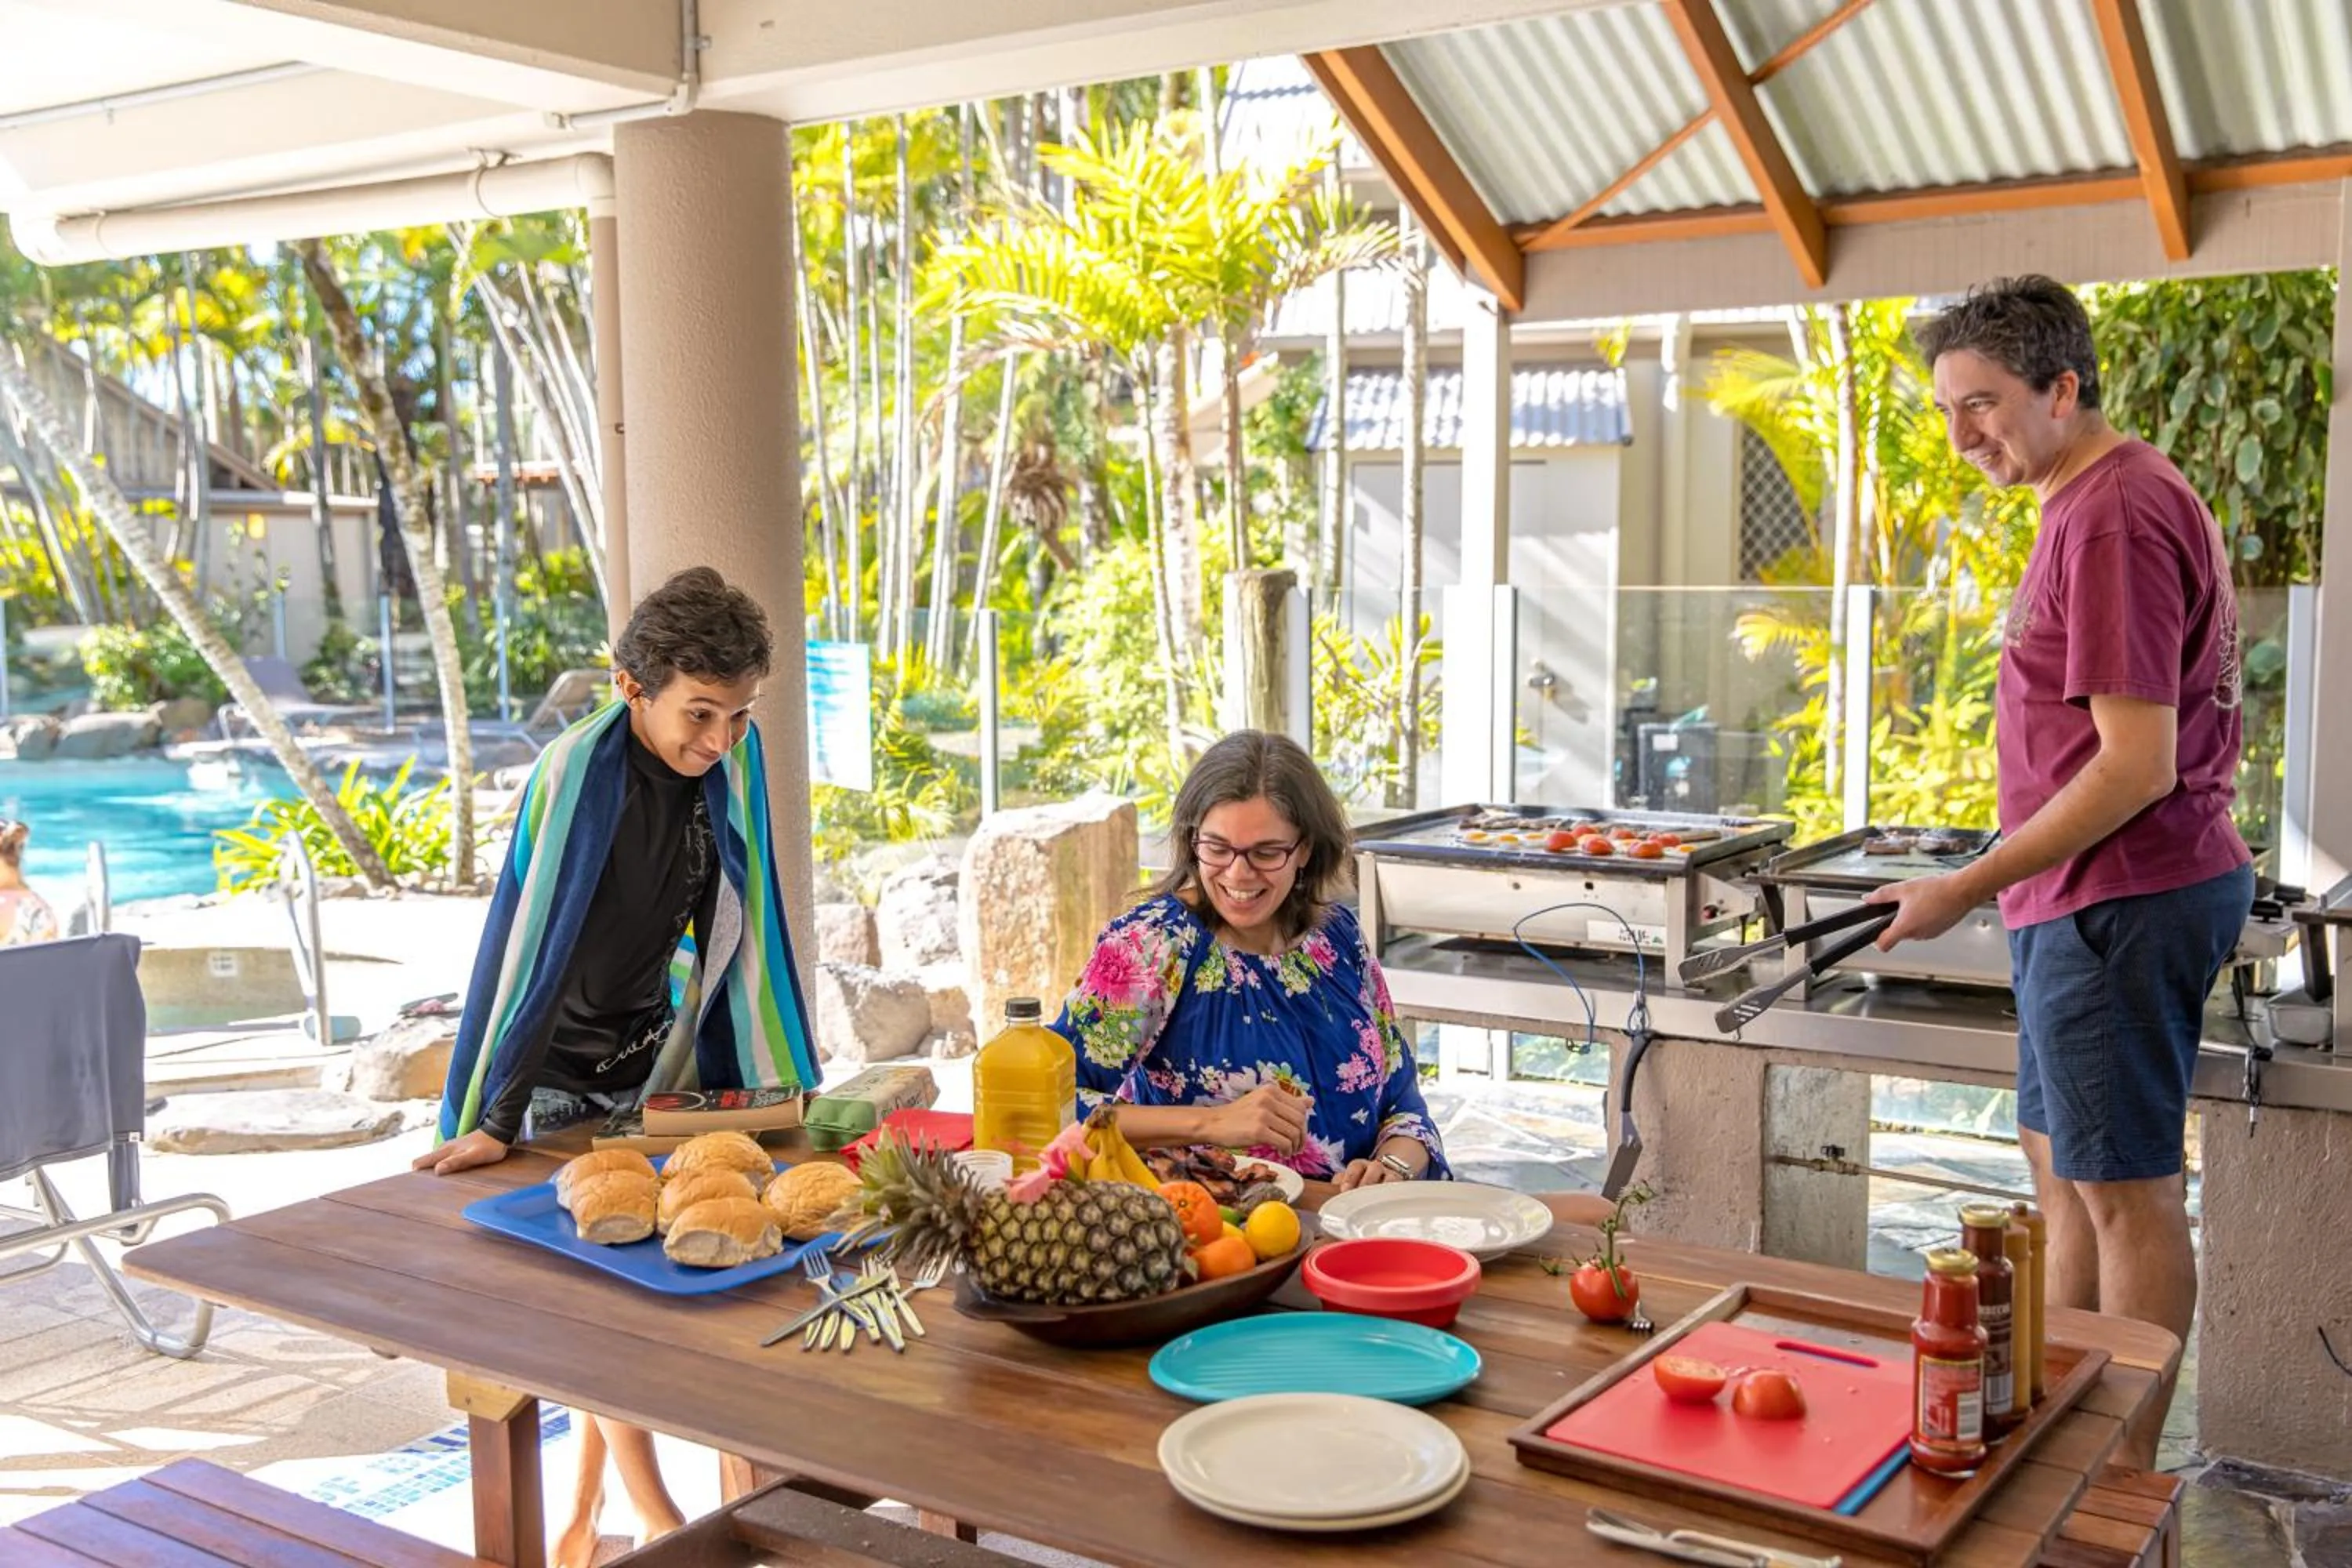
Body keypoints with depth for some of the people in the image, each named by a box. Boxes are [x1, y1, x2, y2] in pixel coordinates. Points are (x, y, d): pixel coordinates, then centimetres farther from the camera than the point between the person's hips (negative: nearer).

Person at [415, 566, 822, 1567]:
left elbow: (746, 932, -1)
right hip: (559, 1080, -4)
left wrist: (791, 1087, 1)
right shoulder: (575, 775, -24)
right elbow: (524, 947, -23)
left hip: (656, 1074, 5)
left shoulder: (735, 764, -10)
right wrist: (494, 1119, -23)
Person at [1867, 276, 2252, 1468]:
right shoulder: (2103, 502, 14)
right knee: (2061, 1161, 18)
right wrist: (2004, 881, 18)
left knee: (2124, 1189, 0)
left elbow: (2137, 764, -23)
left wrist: (1967, 889, -19)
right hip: (2093, 896, 11)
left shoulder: (2114, 516, -18)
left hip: (2118, 900, -11)